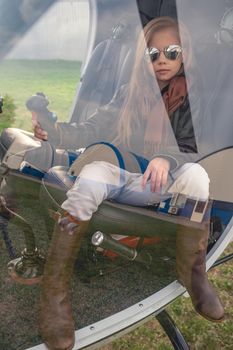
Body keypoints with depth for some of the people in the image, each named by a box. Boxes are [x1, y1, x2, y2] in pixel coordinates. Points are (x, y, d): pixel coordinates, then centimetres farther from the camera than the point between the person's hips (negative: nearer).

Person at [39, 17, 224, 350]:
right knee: (92, 173, -34)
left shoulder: (190, 98, 4)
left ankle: (192, 273, -13)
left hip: (156, 183, 0)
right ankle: (54, 291, -29)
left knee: (195, 174, -31)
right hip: (117, 175, 1)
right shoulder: (128, 93, 7)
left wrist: (166, 159, -27)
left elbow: (191, 149, -5)